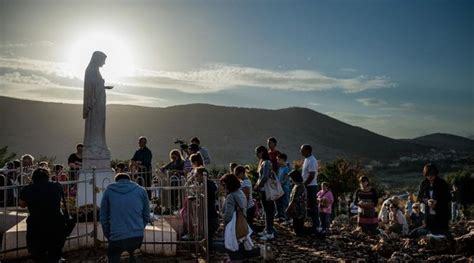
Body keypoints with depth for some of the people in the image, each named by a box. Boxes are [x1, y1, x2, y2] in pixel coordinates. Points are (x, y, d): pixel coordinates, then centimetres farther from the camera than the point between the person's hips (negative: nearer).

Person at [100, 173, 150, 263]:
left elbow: (103, 217, 9)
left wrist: (109, 236, 17)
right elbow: (146, 216, 10)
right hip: (138, 236, 2)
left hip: (117, 238, -2)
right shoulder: (141, 190, 9)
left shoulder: (109, 191, 9)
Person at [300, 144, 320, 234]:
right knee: (309, 206, 14)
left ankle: (315, 227, 1)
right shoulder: (307, 159, 14)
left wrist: (303, 185, -18)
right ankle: (314, 225, 22)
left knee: (312, 207, -5)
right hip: (307, 186, 10)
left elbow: (311, 176, -22)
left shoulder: (311, 161, -17)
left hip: (311, 186, -10)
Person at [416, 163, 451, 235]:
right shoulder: (423, 184, 2)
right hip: (429, 215, 3)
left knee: (443, 234, -1)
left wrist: (437, 202, -19)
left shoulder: (442, 183, -6)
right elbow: (419, 197, 8)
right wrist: (426, 201, -13)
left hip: (442, 214, -3)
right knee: (431, 234, 7)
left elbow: (448, 198, -3)